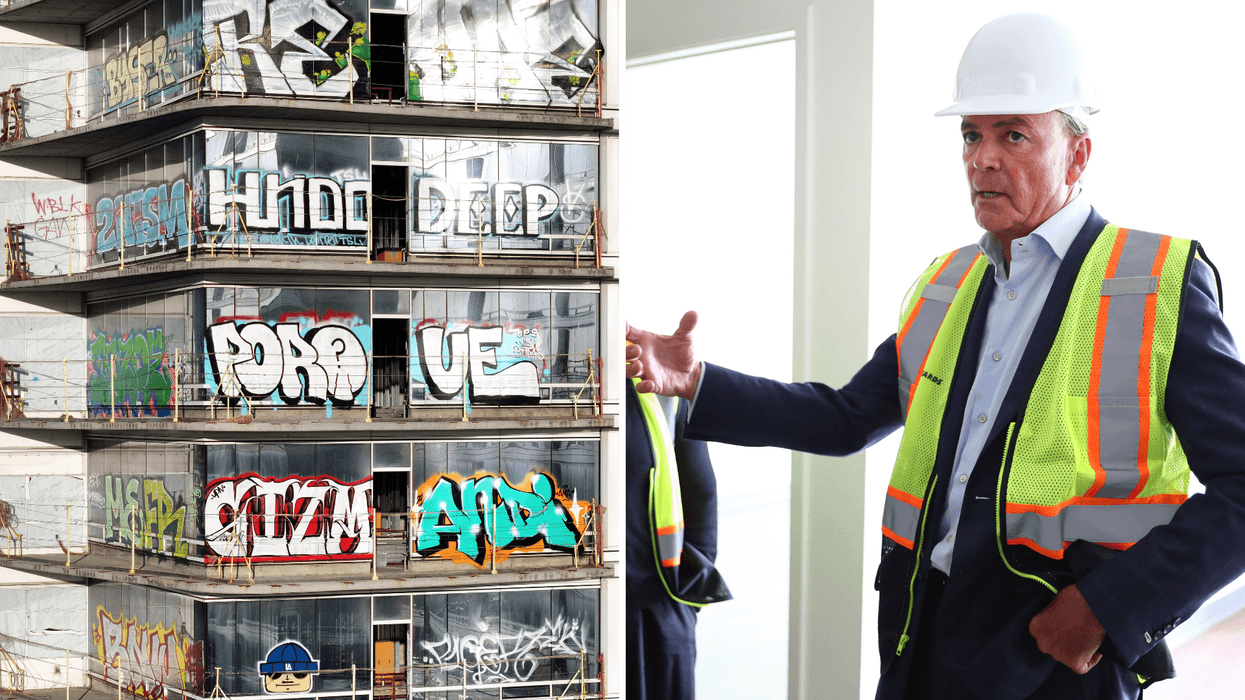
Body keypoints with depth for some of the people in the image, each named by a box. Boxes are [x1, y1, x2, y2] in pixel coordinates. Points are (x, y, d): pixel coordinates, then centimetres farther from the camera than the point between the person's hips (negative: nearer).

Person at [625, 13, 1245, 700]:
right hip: (926, 636, 6)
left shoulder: (1163, 285, -7)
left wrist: (1108, 607, -17)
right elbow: (847, 418, 17)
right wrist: (694, 383, 6)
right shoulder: (946, 287, 13)